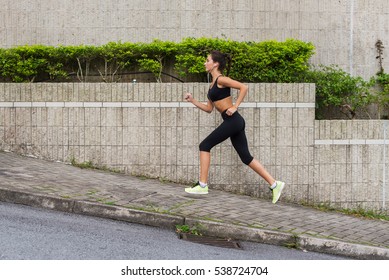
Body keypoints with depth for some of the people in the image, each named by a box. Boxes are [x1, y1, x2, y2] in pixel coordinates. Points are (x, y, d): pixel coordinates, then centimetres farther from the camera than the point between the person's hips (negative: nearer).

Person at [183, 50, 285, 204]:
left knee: (205, 146, -2)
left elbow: (243, 87, -17)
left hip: (232, 121, -9)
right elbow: (209, 108, 24)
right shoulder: (213, 84, 20)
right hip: (234, 122, 9)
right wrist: (193, 101, 17)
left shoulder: (221, 80, -7)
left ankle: (202, 185, 2)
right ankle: (274, 184, 6)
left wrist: (234, 107, -17)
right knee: (246, 157, 7)